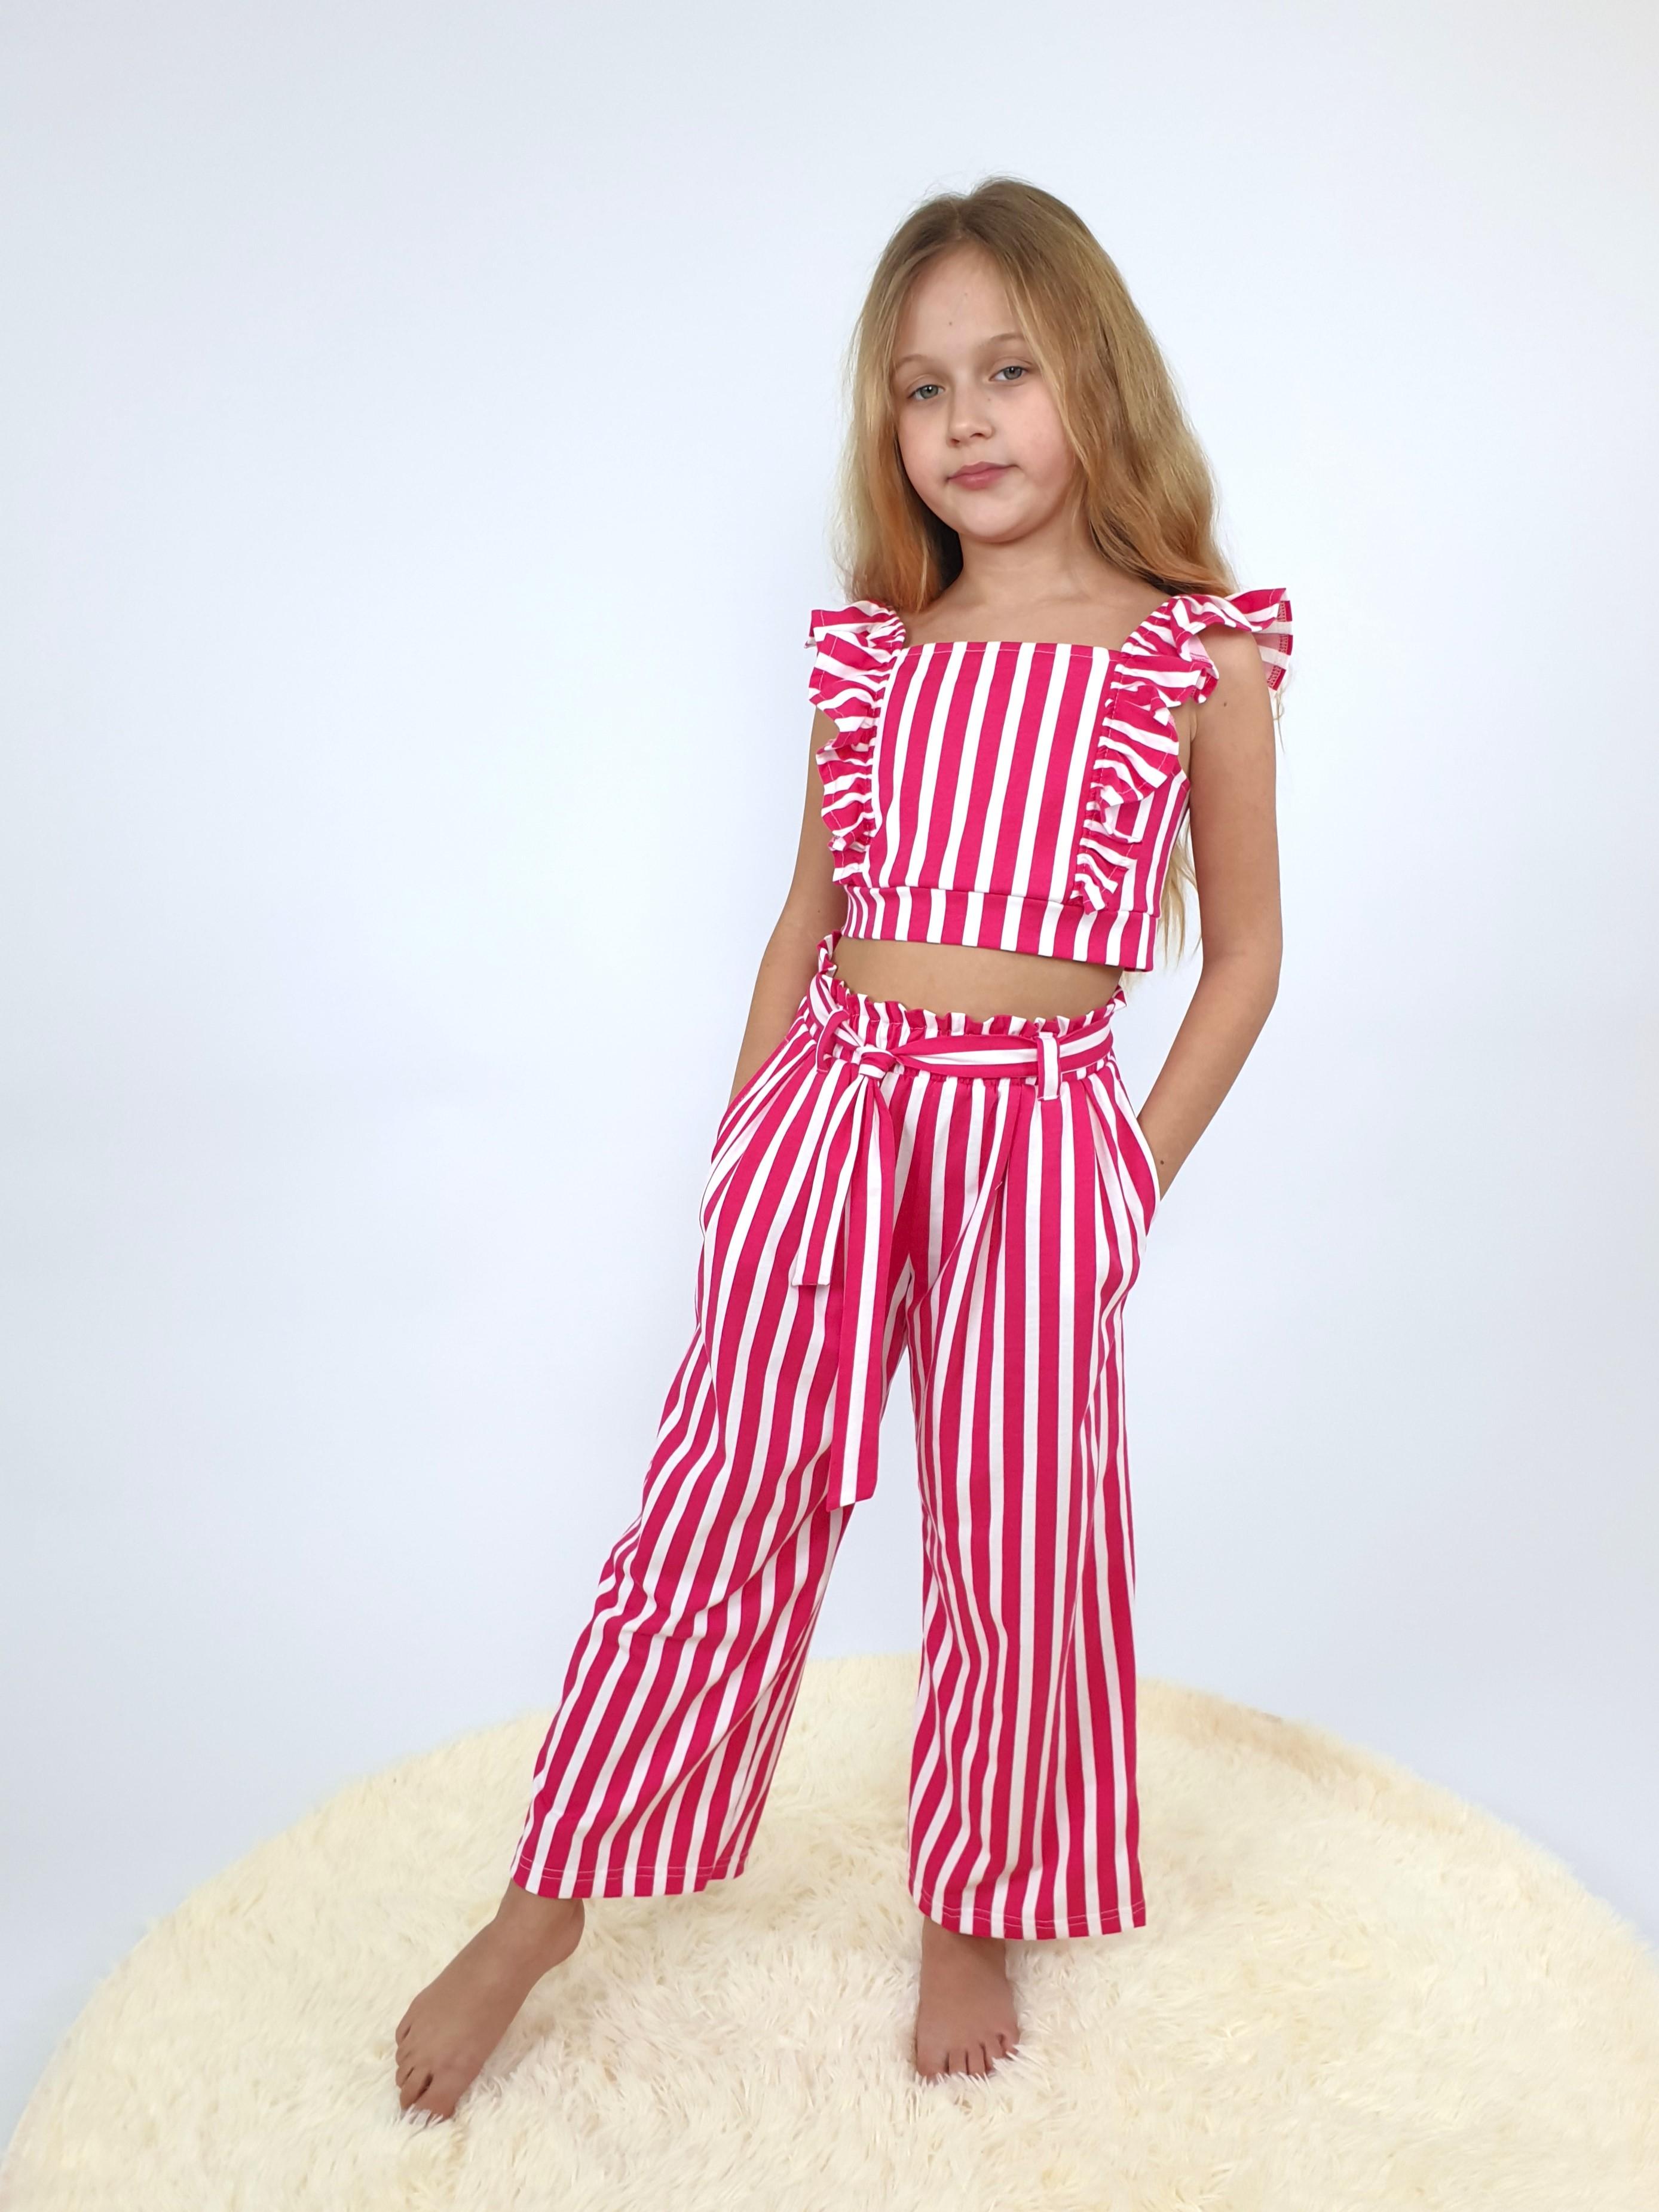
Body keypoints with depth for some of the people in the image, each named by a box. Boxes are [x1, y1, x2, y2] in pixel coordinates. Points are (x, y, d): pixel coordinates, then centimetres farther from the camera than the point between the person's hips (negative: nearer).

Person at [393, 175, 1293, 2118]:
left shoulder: (1196, 656, 1)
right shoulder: (872, 653, 9)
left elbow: (1245, 944, 5)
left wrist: (1135, 1175, -2)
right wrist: (744, 1145, 11)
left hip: (1035, 1125, -2)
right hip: (830, 1102, 2)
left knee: (1017, 1539, 5)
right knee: (718, 1505, 5)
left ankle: (972, 1912, 31)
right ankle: (544, 1904, 22)